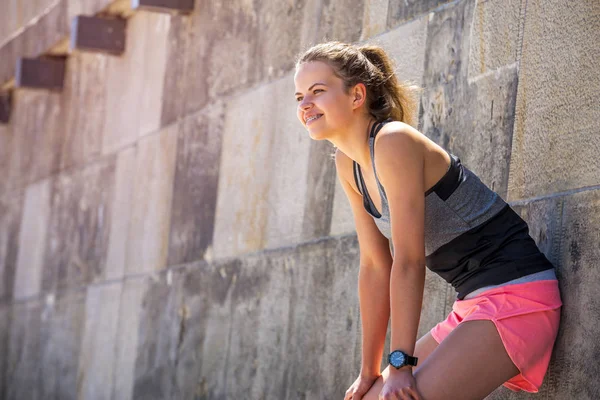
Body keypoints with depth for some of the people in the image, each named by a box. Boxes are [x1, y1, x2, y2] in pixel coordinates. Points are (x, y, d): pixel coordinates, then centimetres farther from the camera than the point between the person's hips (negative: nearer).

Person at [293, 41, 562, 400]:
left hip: (516, 296, -9)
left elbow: (409, 261, -20)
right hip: (474, 304, 9)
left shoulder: (393, 142, -17)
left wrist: (400, 364, -21)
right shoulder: (348, 165, 8)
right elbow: (375, 266, 9)